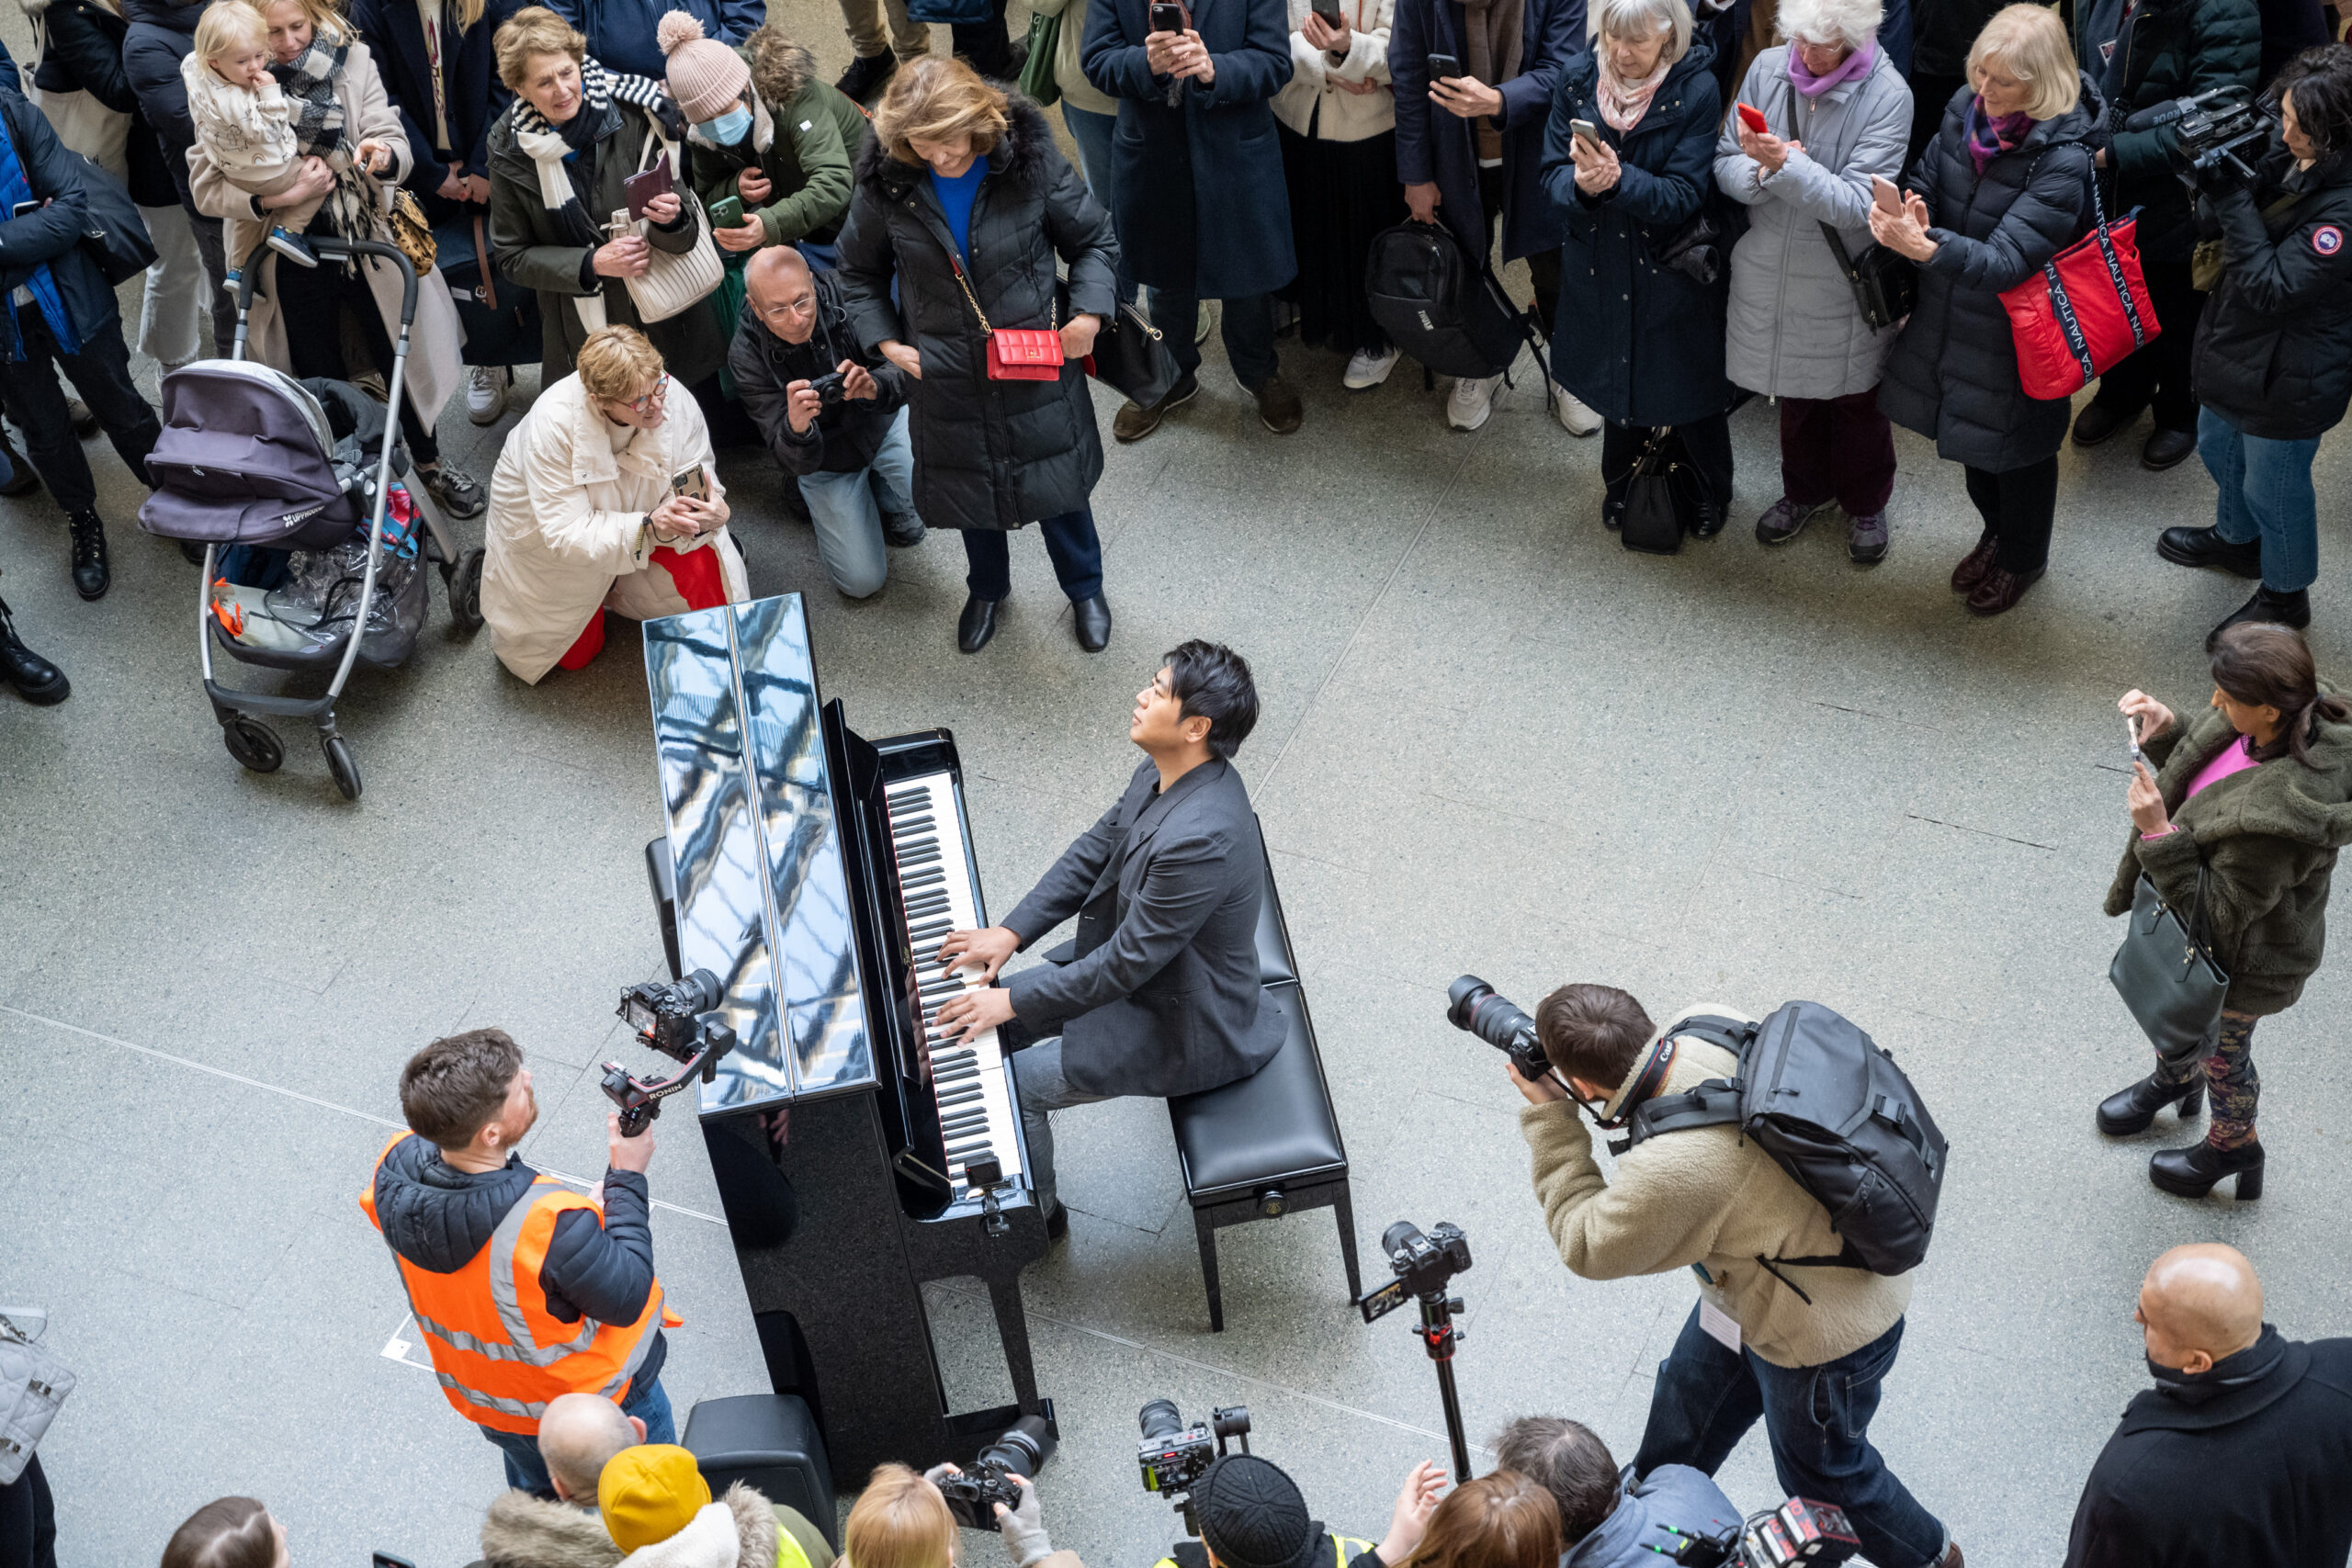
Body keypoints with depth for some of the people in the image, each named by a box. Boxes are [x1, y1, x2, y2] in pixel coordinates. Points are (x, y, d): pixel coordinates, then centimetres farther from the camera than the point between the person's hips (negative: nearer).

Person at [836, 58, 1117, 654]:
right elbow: (860, 272, 5)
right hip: (946, 376, 1)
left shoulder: (1031, 160, -18)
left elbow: (1093, 241, -3)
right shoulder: (885, 183, -14)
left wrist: (1089, 312, -17)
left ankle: (1085, 588, 45)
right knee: (969, 491, 21)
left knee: (1057, 484, 16)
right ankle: (988, 589, 51)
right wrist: (885, 341, -6)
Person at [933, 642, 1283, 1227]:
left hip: (1180, 1026, -9)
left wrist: (1013, 1002, -22)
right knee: (991, 1009, 12)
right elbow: (1095, 850, 4)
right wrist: (1009, 933, -3)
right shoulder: (1165, 772, -9)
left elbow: (1127, 964, -31)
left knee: (1010, 1087, -6)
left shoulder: (1199, 838, -38)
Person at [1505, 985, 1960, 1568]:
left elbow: (1588, 1246, -23)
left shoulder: (1672, 1168, -44)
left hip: (1825, 1332, -8)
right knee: (1686, 1406, 30)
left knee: (1821, 1474, 21)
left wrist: (1548, 1118, -21)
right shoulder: (1707, 1024, -22)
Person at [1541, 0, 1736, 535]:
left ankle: (1712, 492, 40)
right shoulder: (1578, 81, -7)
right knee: (1618, 378, 20)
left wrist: (1619, 179, -38)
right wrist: (1580, 183, -30)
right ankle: (1621, 483, 47)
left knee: (1689, 387, 13)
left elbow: (1684, 196, -21)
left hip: (1671, 266, -3)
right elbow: (1553, 173, -6)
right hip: (1600, 265, 3)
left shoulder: (1696, 92, -18)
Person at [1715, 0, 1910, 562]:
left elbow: (1858, 205, -24)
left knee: (1856, 400, 17)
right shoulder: (1768, 69, -8)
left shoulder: (1885, 94, -19)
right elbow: (1725, 165, -3)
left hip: (1846, 280, -3)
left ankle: (1865, 503, 41)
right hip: (1773, 269, 3)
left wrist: (1787, 163, -36)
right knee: (1795, 391, 24)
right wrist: (1762, 171, -26)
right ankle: (1805, 488, 49)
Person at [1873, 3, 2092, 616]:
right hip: (1953, 316, 6)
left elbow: (2008, 260, -34)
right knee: (1973, 434, 26)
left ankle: (2024, 558, 43)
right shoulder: (1964, 111, -10)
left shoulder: (2063, 160, -29)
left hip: (2017, 333, -6)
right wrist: (1910, 213, -23)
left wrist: (1927, 246, -49)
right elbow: (1924, 181, 2)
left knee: (2017, 447, 17)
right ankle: (1996, 532, 54)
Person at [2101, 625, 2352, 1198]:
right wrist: (2166, 735, -14)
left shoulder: (2276, 813, -46)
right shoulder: (2301, 717, -20)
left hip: (2240, 962, -7)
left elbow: (2216, 913, -32)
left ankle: (2232, 1144, 54)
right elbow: (2205, 780, 2)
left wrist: (2159, 834, -37)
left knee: (2222, 1051, 23)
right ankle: (2174, 1079, 66)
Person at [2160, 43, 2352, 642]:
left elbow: (2271, 286, -33)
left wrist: (2232, 199, -35)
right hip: (2237, 346, 9)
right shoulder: (2295, 157, -10)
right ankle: (2236, 538, 60)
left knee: (2273, 488, 14)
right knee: (2219, 448, 32)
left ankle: (2284, 595, 39)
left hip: (2287, 381, -9)